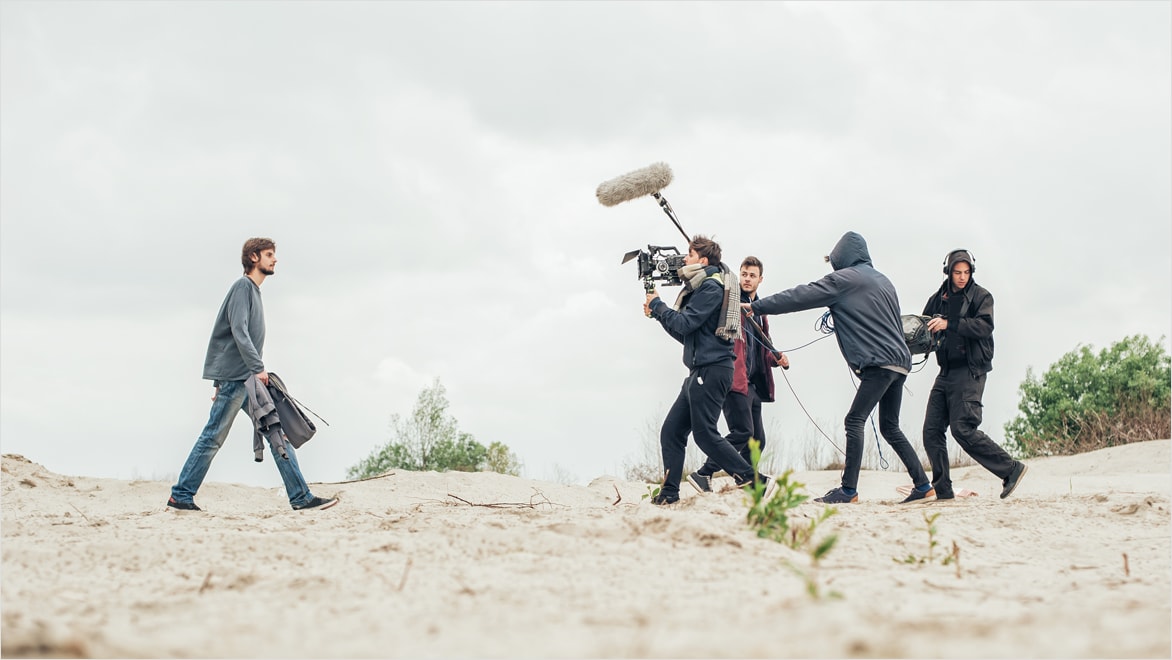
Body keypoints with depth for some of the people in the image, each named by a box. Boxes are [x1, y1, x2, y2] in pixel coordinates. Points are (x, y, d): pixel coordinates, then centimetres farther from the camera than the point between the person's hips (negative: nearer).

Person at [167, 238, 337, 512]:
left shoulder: (254, 291, 21)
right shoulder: (243, 287, -7)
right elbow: (239, 331, -19)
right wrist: (258, 368, -24)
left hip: (248, 379, 9)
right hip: (235, 376, -9)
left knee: (277, 433, 2)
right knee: (213, 437, -4)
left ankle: (302, 497, -1)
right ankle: (180, 496, 4)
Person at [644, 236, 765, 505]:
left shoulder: (711, 286, -10)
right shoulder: (700, 287, 22)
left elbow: (684, 324, -16)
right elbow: (686, 335, 23)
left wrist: (657, 305, -2)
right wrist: (657, 313, 14)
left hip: (711, 369, -10)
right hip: (700, 371, 10)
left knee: (705, 434, -11)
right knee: (671, 432, 6)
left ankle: (750, 481, -10)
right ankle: (669, 493, 6)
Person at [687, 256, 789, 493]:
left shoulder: (759, 311, 23)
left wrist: (777, 358, 9)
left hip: (753, 383, 9)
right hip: (735, 378, -9)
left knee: (757, 440, 8)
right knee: (743, 431, -17)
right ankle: (704, 474, -12)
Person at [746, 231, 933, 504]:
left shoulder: (846, 278, -2)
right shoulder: (883, 280, 22)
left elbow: (802, 296, -4)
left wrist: (757, 306, 0)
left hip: (879, 363, -9)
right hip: (900, 362, 9)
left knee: (854, 420, -12)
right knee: (890, 427, 14)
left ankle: (849, 489, -18)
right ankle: (923, 485, 12)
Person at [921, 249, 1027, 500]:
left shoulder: (981, 296, 0)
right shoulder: (938, 299, 16)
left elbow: (985, 327, -16)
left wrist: (949, 324, -25)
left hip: (970, 371, -6)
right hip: (946, 372, 6)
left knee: (963, 429, -16)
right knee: (932, 430, -1)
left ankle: (1011, 469, -7)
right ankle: (942, 491, 3)